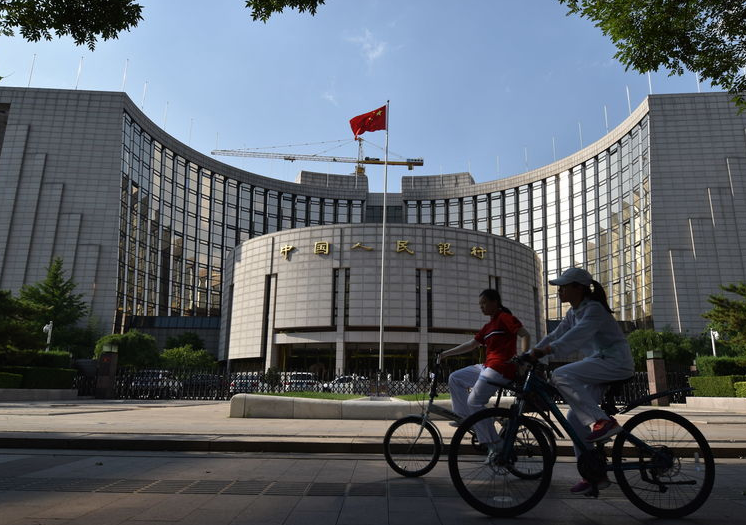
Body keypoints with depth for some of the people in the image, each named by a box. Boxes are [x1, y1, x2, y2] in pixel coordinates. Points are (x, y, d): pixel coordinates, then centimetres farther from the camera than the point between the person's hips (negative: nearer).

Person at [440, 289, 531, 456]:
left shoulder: (505, 317, -4)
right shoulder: (488, 326, 21)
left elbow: (525, 334, -14)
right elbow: (471, 344, 23)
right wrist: (446, 353, 21)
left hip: (501, 369, -9)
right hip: (487, 367, 9)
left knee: (474, 403, -11)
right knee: (455, 378, 10)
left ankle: (496, 447, -4)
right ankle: (465, 418, 13)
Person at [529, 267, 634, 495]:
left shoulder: (594, 309, -14)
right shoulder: (574, 313, 14)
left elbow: (576, 336, -30)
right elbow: (555, 336, 10)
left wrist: (544, 351, -40)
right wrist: (530, 355, -1)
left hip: (616, 362, -9)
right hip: (599, 365, 9)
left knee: (561, 376, -27)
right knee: (574, 419, 2)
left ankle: (604, 421, -23)